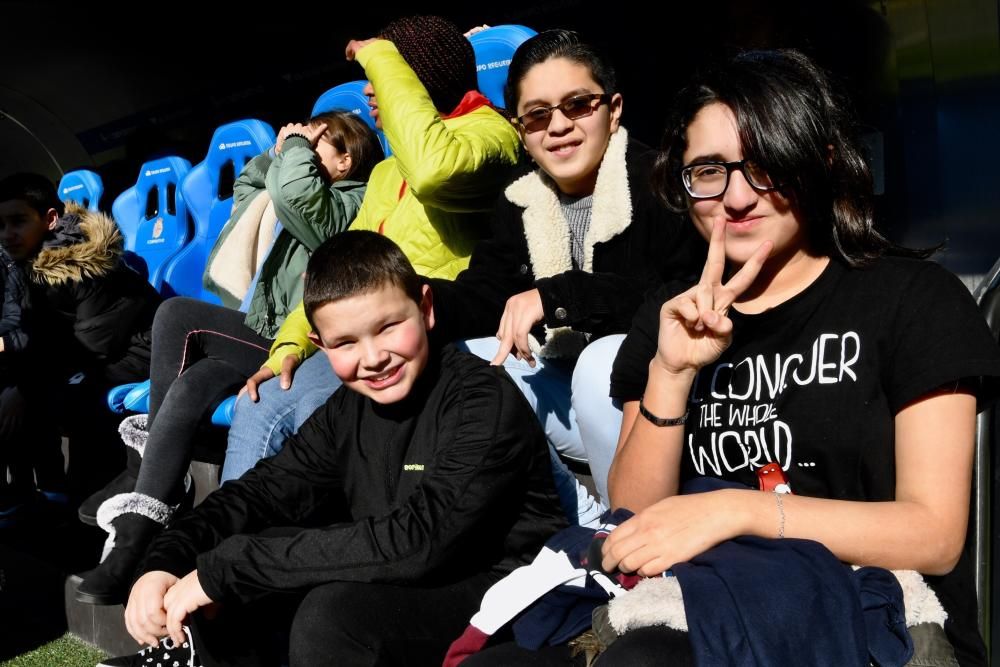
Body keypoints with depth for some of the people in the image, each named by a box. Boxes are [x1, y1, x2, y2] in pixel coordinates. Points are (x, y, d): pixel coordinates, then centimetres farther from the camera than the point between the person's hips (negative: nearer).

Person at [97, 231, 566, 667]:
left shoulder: (483, 401, -23)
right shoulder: (348, 410, 0)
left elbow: (418, 540, -33)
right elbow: (263, 490, 2)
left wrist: (224, 569, -29)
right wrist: (165, 562, -18)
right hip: (396, 588, 7)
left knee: (335, 609, -32)